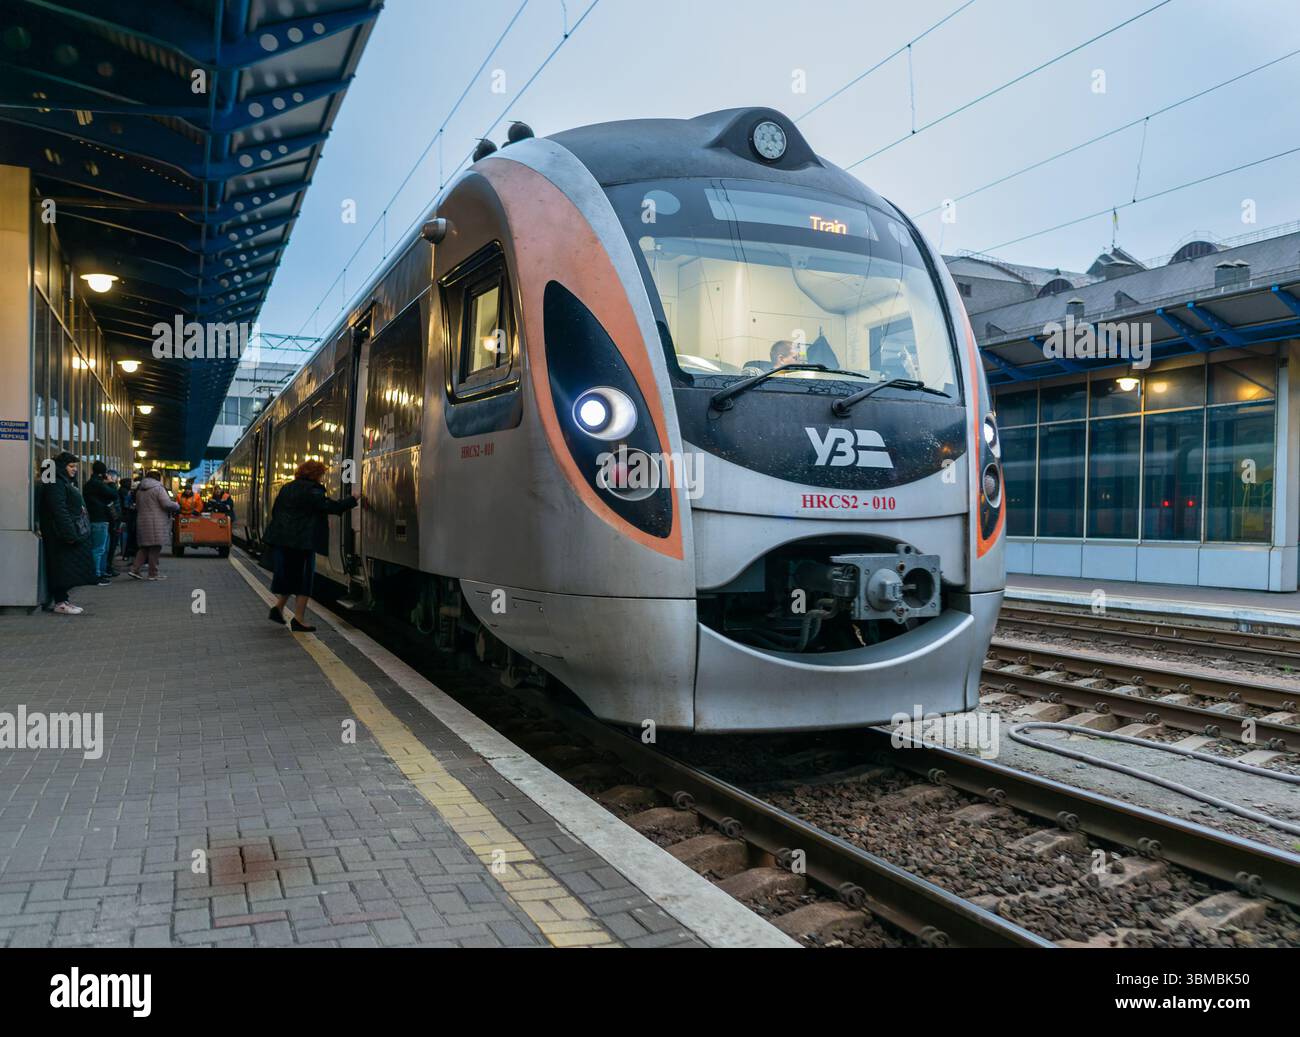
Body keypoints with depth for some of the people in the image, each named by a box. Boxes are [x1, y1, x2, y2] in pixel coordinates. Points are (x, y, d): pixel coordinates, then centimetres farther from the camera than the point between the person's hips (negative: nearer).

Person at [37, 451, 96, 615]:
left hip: (74, 533, 10)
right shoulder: (56, 484, -12)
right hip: (62, 535, -10)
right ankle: (60, 603, -3)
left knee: (69, 569, 11)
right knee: (64, 568, -7)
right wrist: (69, 534, -24)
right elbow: (59, 511, -21)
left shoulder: (67, 482, 19)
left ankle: (63, 600, 16)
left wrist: (77, 533, 18)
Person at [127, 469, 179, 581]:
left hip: (142, 521, 7)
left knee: (144, 547, 15)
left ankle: (134, 569, 7)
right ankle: (153, 573, 2)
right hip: (155, 523, -7)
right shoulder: (157, 488, -10)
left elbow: (137, 506, 22)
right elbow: (167, 504, -17)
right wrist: (177, 506, 0)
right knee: (155, 547, -1)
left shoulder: (139, 490, 15)